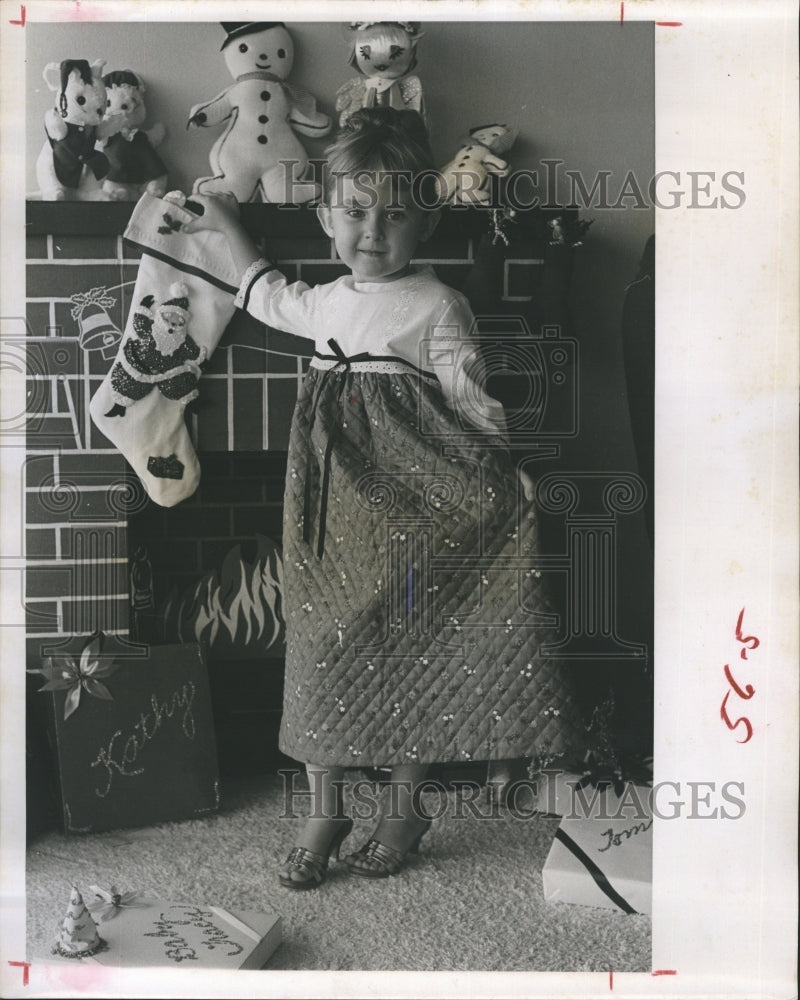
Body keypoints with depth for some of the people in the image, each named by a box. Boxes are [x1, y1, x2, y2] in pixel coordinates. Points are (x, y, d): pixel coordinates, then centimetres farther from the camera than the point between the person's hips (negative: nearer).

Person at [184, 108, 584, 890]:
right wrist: (225, 225, 40)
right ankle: (324, 813, 22)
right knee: (320, 647, 7)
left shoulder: (437, 308, -7)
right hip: (331, 513, 5)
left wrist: (505, 486, -21)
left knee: (404, 652, 5)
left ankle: (406, 807, 25)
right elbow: (265, 294, 33)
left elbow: (471, 408, -9)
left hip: (405, 516, -5)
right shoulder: (325, 303, 11)